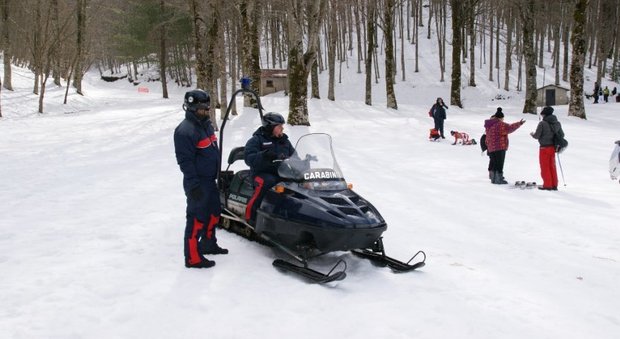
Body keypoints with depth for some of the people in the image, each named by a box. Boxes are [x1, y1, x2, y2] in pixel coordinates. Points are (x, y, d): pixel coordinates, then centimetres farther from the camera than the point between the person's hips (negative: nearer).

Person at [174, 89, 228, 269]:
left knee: (214, 213, 21)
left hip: (210, 180, 10)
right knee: (197, 218, -4)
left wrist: (220, 173, 22)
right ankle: (193, 258, 5)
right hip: (198, 183, -9)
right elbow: (185, 160, -22)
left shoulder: (206, 124, 9)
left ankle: (208, 244, 39)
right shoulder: (185, 130, -20)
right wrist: (193, 185, -23)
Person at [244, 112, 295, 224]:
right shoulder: (256, 140, 0)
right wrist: (263, 156, -32)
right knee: (268, 182, -38)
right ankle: (251, 214, -27)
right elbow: (249, 158, -14)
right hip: (262, 173, -5)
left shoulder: (284, 141, 18)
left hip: (282, 173, 5)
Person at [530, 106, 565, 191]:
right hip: (553, 147, 6)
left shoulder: (542, 123, -15)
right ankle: (554, 185, 17)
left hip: (544, 147, -6)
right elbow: (562, 135, 8)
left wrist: (532, 134, 8)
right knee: (552, 166, 15)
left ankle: (547, 185, 5)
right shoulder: (557, 123, 4)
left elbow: (537, 136, -13)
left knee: (545, 167, 4)